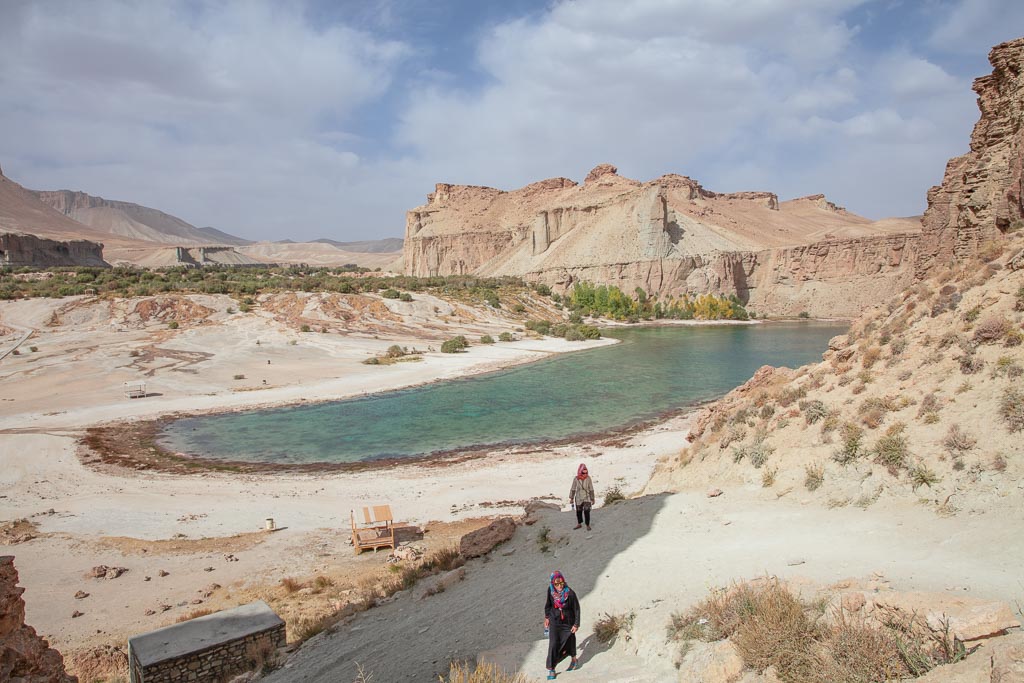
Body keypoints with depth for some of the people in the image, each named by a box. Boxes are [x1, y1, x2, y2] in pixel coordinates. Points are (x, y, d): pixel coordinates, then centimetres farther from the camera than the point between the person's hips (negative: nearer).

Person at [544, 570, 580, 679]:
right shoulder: (550, 590, -16)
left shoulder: (570, 593, -25)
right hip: (555, 622, 1)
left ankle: (574, 660, 46)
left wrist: (576, 624, -10)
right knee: (553, 644, -6)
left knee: (569, 642, 18)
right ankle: (551, 669, 6)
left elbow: (576, 609, -14)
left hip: (568, 622, -1)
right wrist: (547, 617, 9)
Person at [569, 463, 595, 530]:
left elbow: (591, 490, -7)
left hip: (586, 498, -2)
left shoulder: (588, 479, -14)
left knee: (586, 512, -9)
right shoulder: (576, 479, -12)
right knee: (578, 512, 15)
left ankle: (588, 525, 9)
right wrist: (571, 498, 1)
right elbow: (573, 489, -1)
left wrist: (592, 499, -4)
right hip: (578, 499, 2)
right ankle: (579, 524, 35)